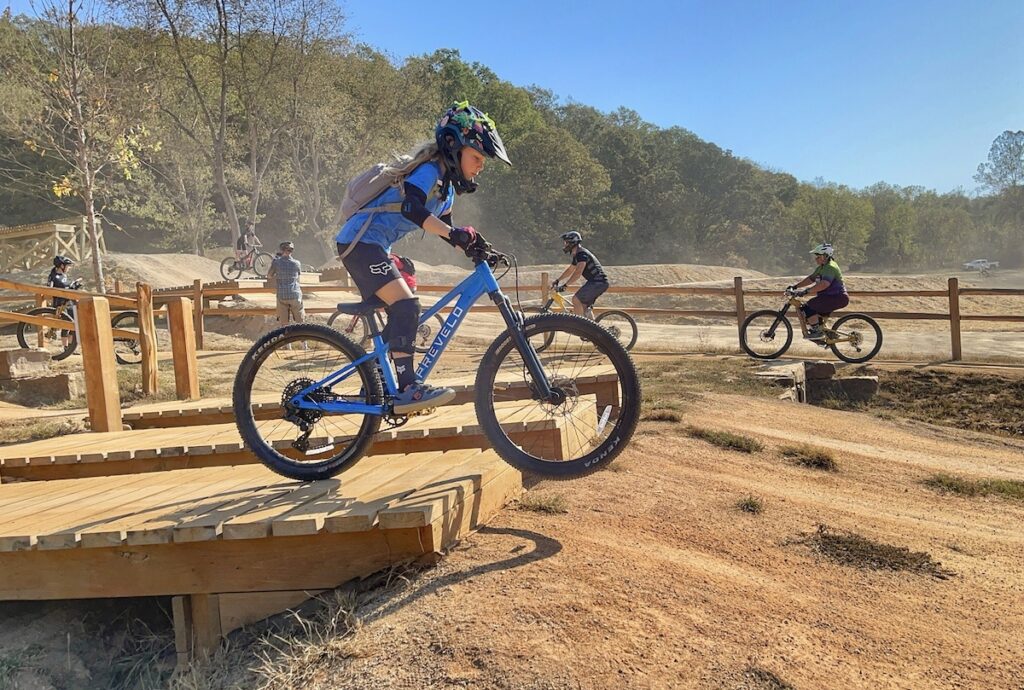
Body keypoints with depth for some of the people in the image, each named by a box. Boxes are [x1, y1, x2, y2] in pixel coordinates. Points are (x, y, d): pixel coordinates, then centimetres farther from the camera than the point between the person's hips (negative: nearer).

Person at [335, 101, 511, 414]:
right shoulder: (429, 170, -15)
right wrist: (455, 233, -42)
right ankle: (408, 388, -25)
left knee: (398, 316, 13)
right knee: (406, 305, -23)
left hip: (373, 246, 11)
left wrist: (474, 247, 3)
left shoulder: (446, 184, 15)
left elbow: (445, 229, 19)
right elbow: (411, 208, -33)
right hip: (360, 242, -11)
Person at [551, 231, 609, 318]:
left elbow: (578, 273, -27)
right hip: (596, 282, 10)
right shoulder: (577, 255, 17)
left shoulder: (581, 254, -15)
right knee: (584, 305, 13)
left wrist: (565, 285, -31)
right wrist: (557, 280, 28)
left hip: (598, 282, -10)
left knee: (576, 299, -14)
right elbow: (569, 270, 30)